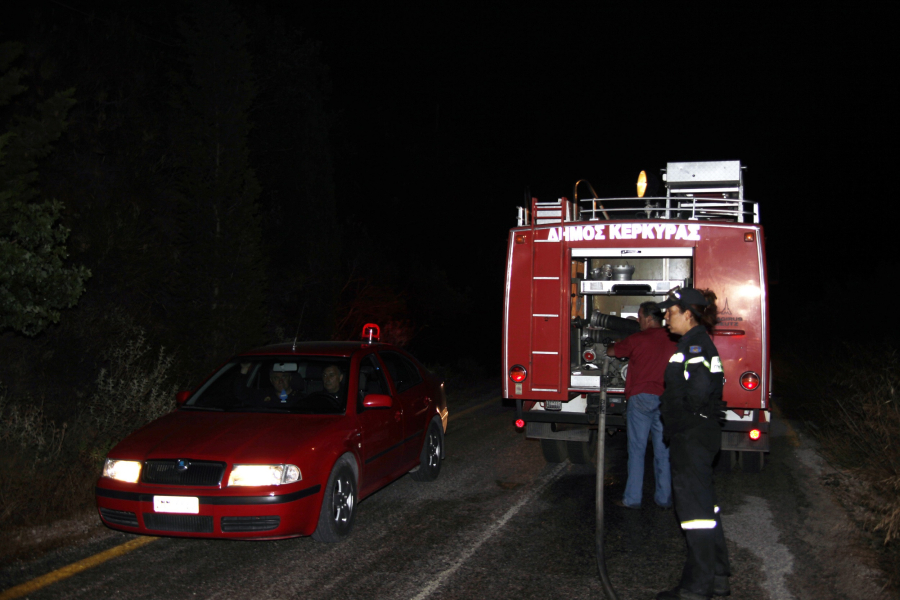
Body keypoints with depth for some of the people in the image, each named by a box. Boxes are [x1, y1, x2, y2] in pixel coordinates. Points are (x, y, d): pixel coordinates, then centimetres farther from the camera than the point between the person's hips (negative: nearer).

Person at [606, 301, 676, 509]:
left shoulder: (637, 339, -4)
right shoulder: (672, 340, 6)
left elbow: (611, 351, 9)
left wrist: (608, 346, 29)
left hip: (641, 398, -4)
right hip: (666, 400, 4)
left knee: (637, 450, 0)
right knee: (663, 451, 9)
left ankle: (632, 498, 1)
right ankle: (664, 498, 14)